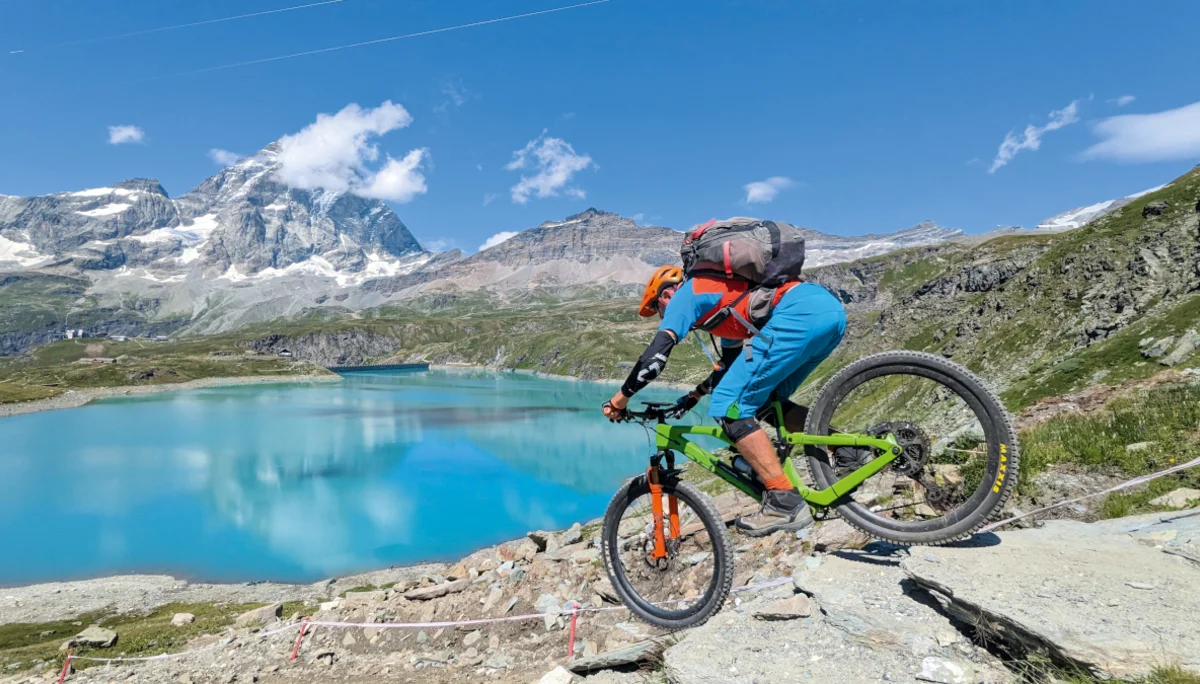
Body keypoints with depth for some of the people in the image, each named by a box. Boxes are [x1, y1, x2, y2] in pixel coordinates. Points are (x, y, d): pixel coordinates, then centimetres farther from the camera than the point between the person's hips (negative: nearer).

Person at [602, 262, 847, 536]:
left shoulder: (685, 294, 10)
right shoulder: (722, 293, 35)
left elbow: (656, 354, -1)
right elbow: (732, 362, 43)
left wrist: (620, 398, 9)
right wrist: (694, 395, 47)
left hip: (800, 313, -10)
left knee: (729, 407, -6)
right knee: (767, 405, 21)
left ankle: (785, 503, -8)